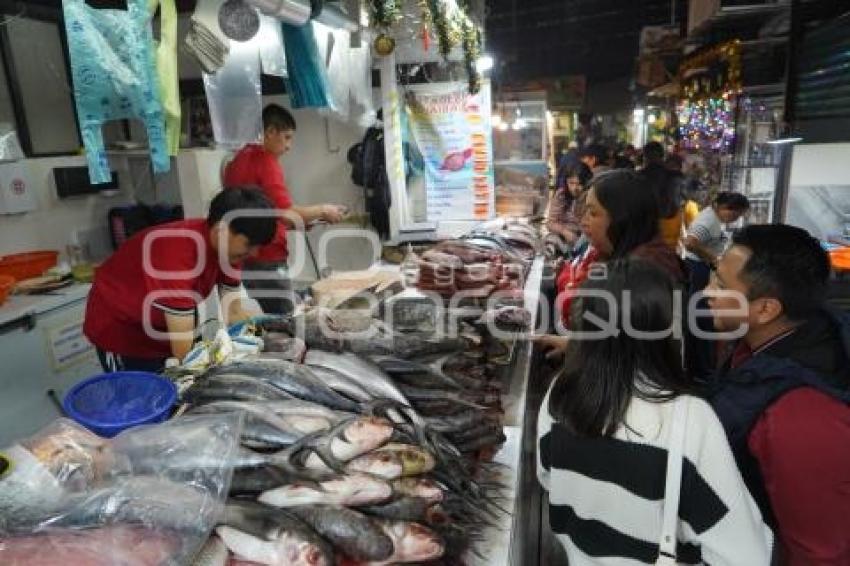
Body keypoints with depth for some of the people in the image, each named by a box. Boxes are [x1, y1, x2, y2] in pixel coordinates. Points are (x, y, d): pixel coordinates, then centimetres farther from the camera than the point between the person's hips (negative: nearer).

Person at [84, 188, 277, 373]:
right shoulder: (178, 251, -37)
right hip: (120, 327, -6)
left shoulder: (228, 245, -15)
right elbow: (185, 351, -37)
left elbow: (235, 312, -10)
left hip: (162, 327, 6)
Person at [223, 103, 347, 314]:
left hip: (244, 257, 9)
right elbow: (286, 214, -19)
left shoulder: (238, 161, 14)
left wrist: (298, 222, 15)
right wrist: (323, 211, -5)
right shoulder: (265, 161, -13)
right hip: (267, 259, -9)